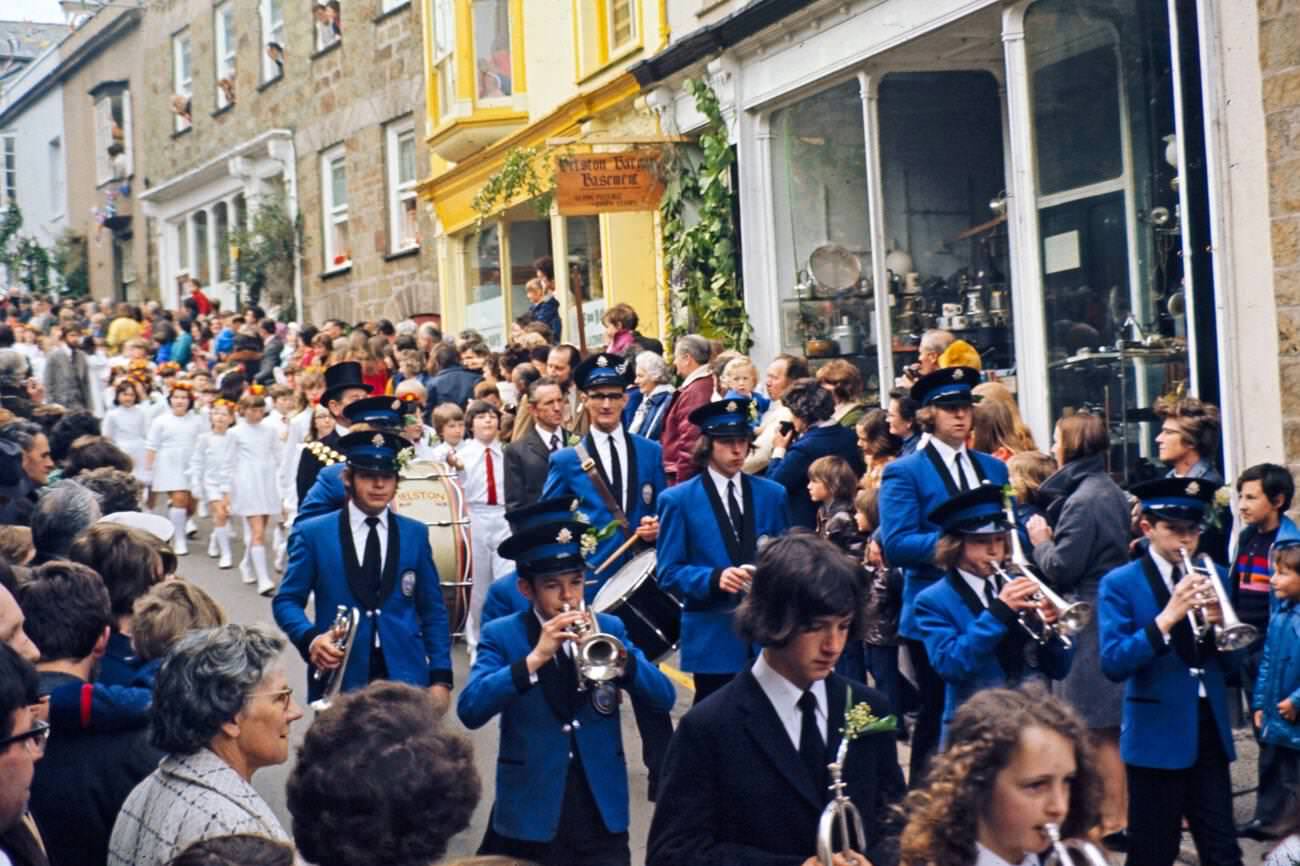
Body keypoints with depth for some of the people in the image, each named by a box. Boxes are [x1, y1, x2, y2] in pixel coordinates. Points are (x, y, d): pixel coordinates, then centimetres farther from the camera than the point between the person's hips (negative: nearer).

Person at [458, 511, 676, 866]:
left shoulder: (608, 628, 4)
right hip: (531, 811, -2)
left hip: (603, 809, 2)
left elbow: (664, 699, -4)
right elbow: (470, 710, -18)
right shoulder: (501, 635, -3)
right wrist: (535, 657, -27)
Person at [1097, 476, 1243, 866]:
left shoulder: (1214, 577, 9)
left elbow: (1230, 662, 8)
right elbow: (1113, 664, -16)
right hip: (1157, 735, -4)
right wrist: (1167, 618, -25)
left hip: (1210, 729, 4)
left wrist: (1218, 624, -13)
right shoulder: (1119, 583, -6)